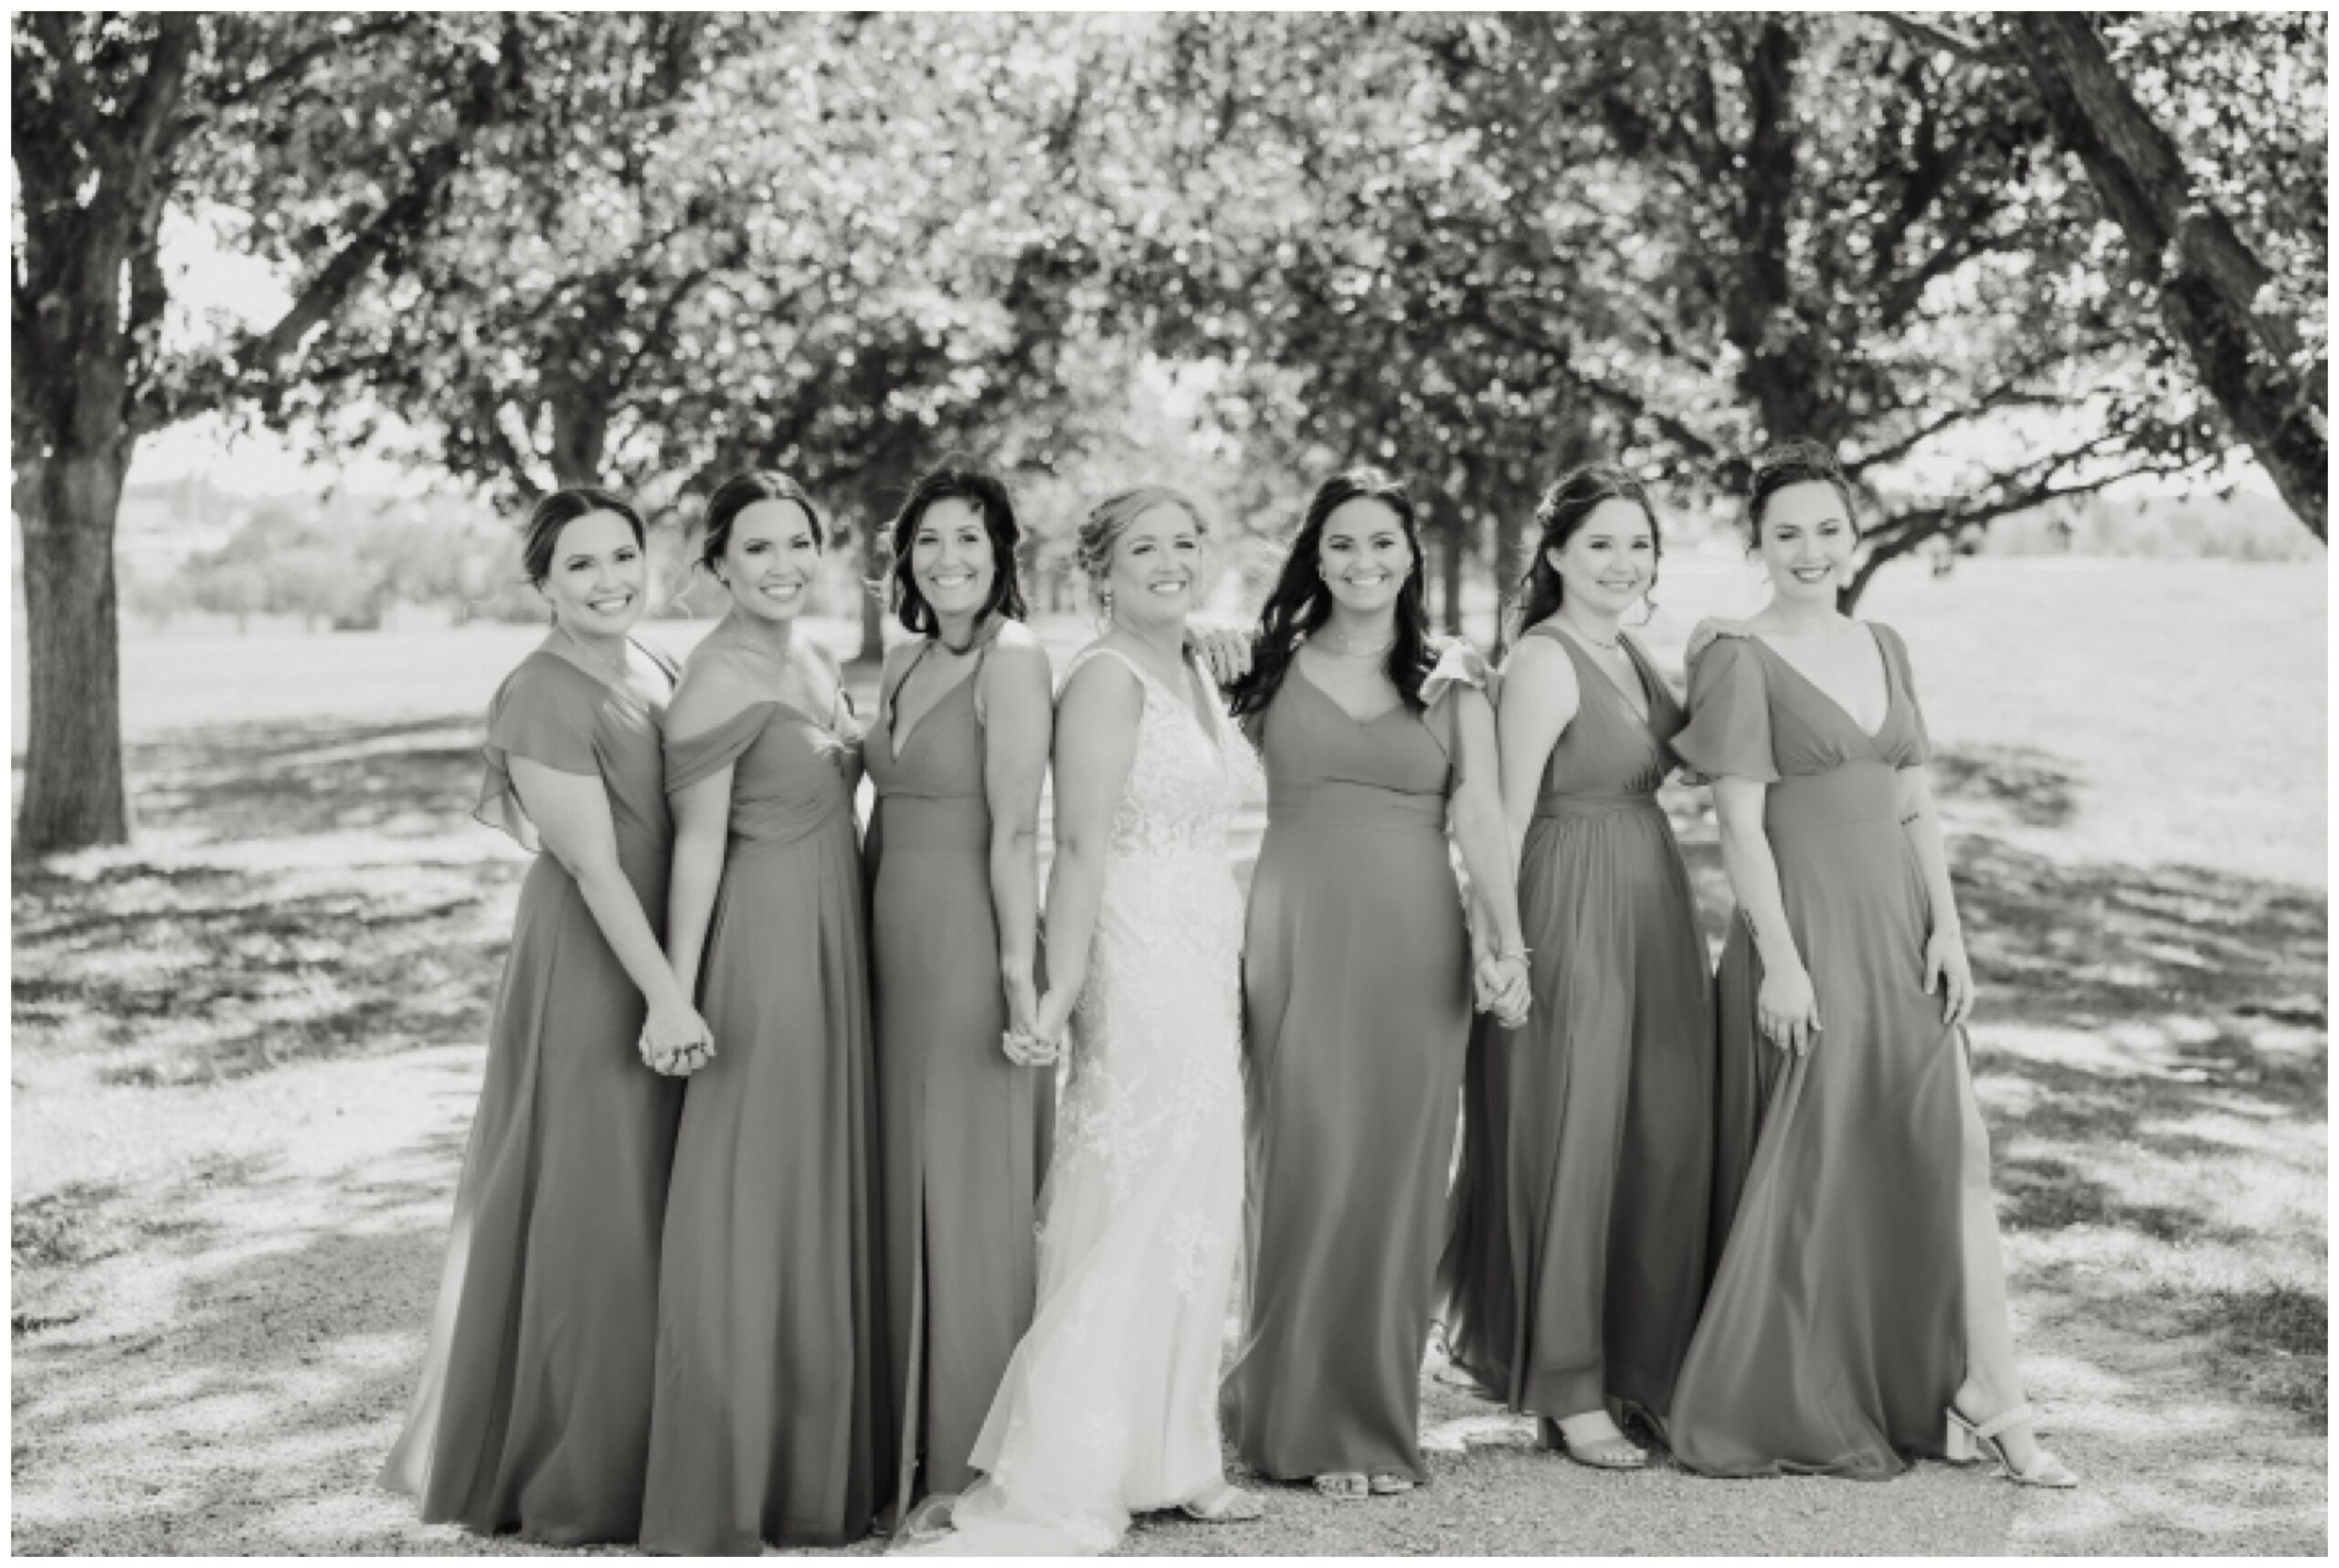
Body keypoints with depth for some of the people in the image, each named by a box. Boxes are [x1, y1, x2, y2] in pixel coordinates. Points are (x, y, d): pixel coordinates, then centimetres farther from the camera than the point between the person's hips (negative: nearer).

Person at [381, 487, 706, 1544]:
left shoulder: (655, 670, 8)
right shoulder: (543, 699, -17)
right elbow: (593, 863, -20)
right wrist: (665, 995, -23)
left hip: (661, 955, 8)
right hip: (588, 970, -8)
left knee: (653, 1207, 15)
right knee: (589, 1213, 0)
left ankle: (634, 1447, 29)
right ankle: (573, 1480, 12)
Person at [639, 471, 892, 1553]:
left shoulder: (813, 661, 12)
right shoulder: (718, 682, -13)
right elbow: (698, 843, -15)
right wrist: (676, 997, -17)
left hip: (836, 940, 9)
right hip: (761, 945, -9)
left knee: (832, 1194, 14)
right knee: (749, 1208, -3)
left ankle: (823, 1460, 25)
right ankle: (722, 1491, 5)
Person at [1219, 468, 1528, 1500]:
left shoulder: (1453, 677, 8)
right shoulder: (1273, 667, 7)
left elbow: (1478, 812, -2)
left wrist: (1507, 939, -14)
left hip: (1416, 944, 1)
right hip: (1297, 939, -1)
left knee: (1400, 1176, 3)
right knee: (1309, 1166, -2)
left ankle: (1381, 1417, 14)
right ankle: (1309, 1422, 7)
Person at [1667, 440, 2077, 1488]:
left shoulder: (1884, 648, 13)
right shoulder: (1740, 659, -6)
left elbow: (1916, 808, 13)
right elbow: (1740, 823, -11)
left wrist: (1947, 929, 4)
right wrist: (1778, 959, -17)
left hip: (1899, 927, 6)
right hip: (1803, 930, -6)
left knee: (1952, 1149, 1)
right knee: (1811, 1170, 1)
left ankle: (1989, 1401, 4)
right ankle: (1792, 1413, 14)